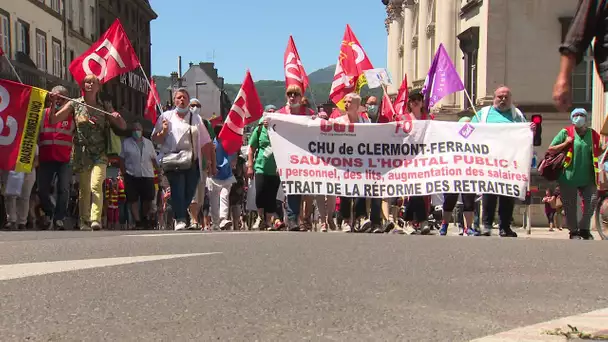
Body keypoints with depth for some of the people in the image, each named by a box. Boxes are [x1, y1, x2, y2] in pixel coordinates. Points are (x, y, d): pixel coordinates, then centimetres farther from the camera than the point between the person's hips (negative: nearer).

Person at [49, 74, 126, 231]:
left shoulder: (105, 107, 7)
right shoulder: (74, 104, 6)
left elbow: (123, 127, 7)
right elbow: (53, 120, 1)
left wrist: (118, 117, -15)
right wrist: (53, 103, -12)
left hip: (99, 154, -1)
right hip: (81, 153, 1)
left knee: (96, 186, -19)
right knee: (84, 189, 4)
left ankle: (96, 219, -27)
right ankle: (84, 222, 14)